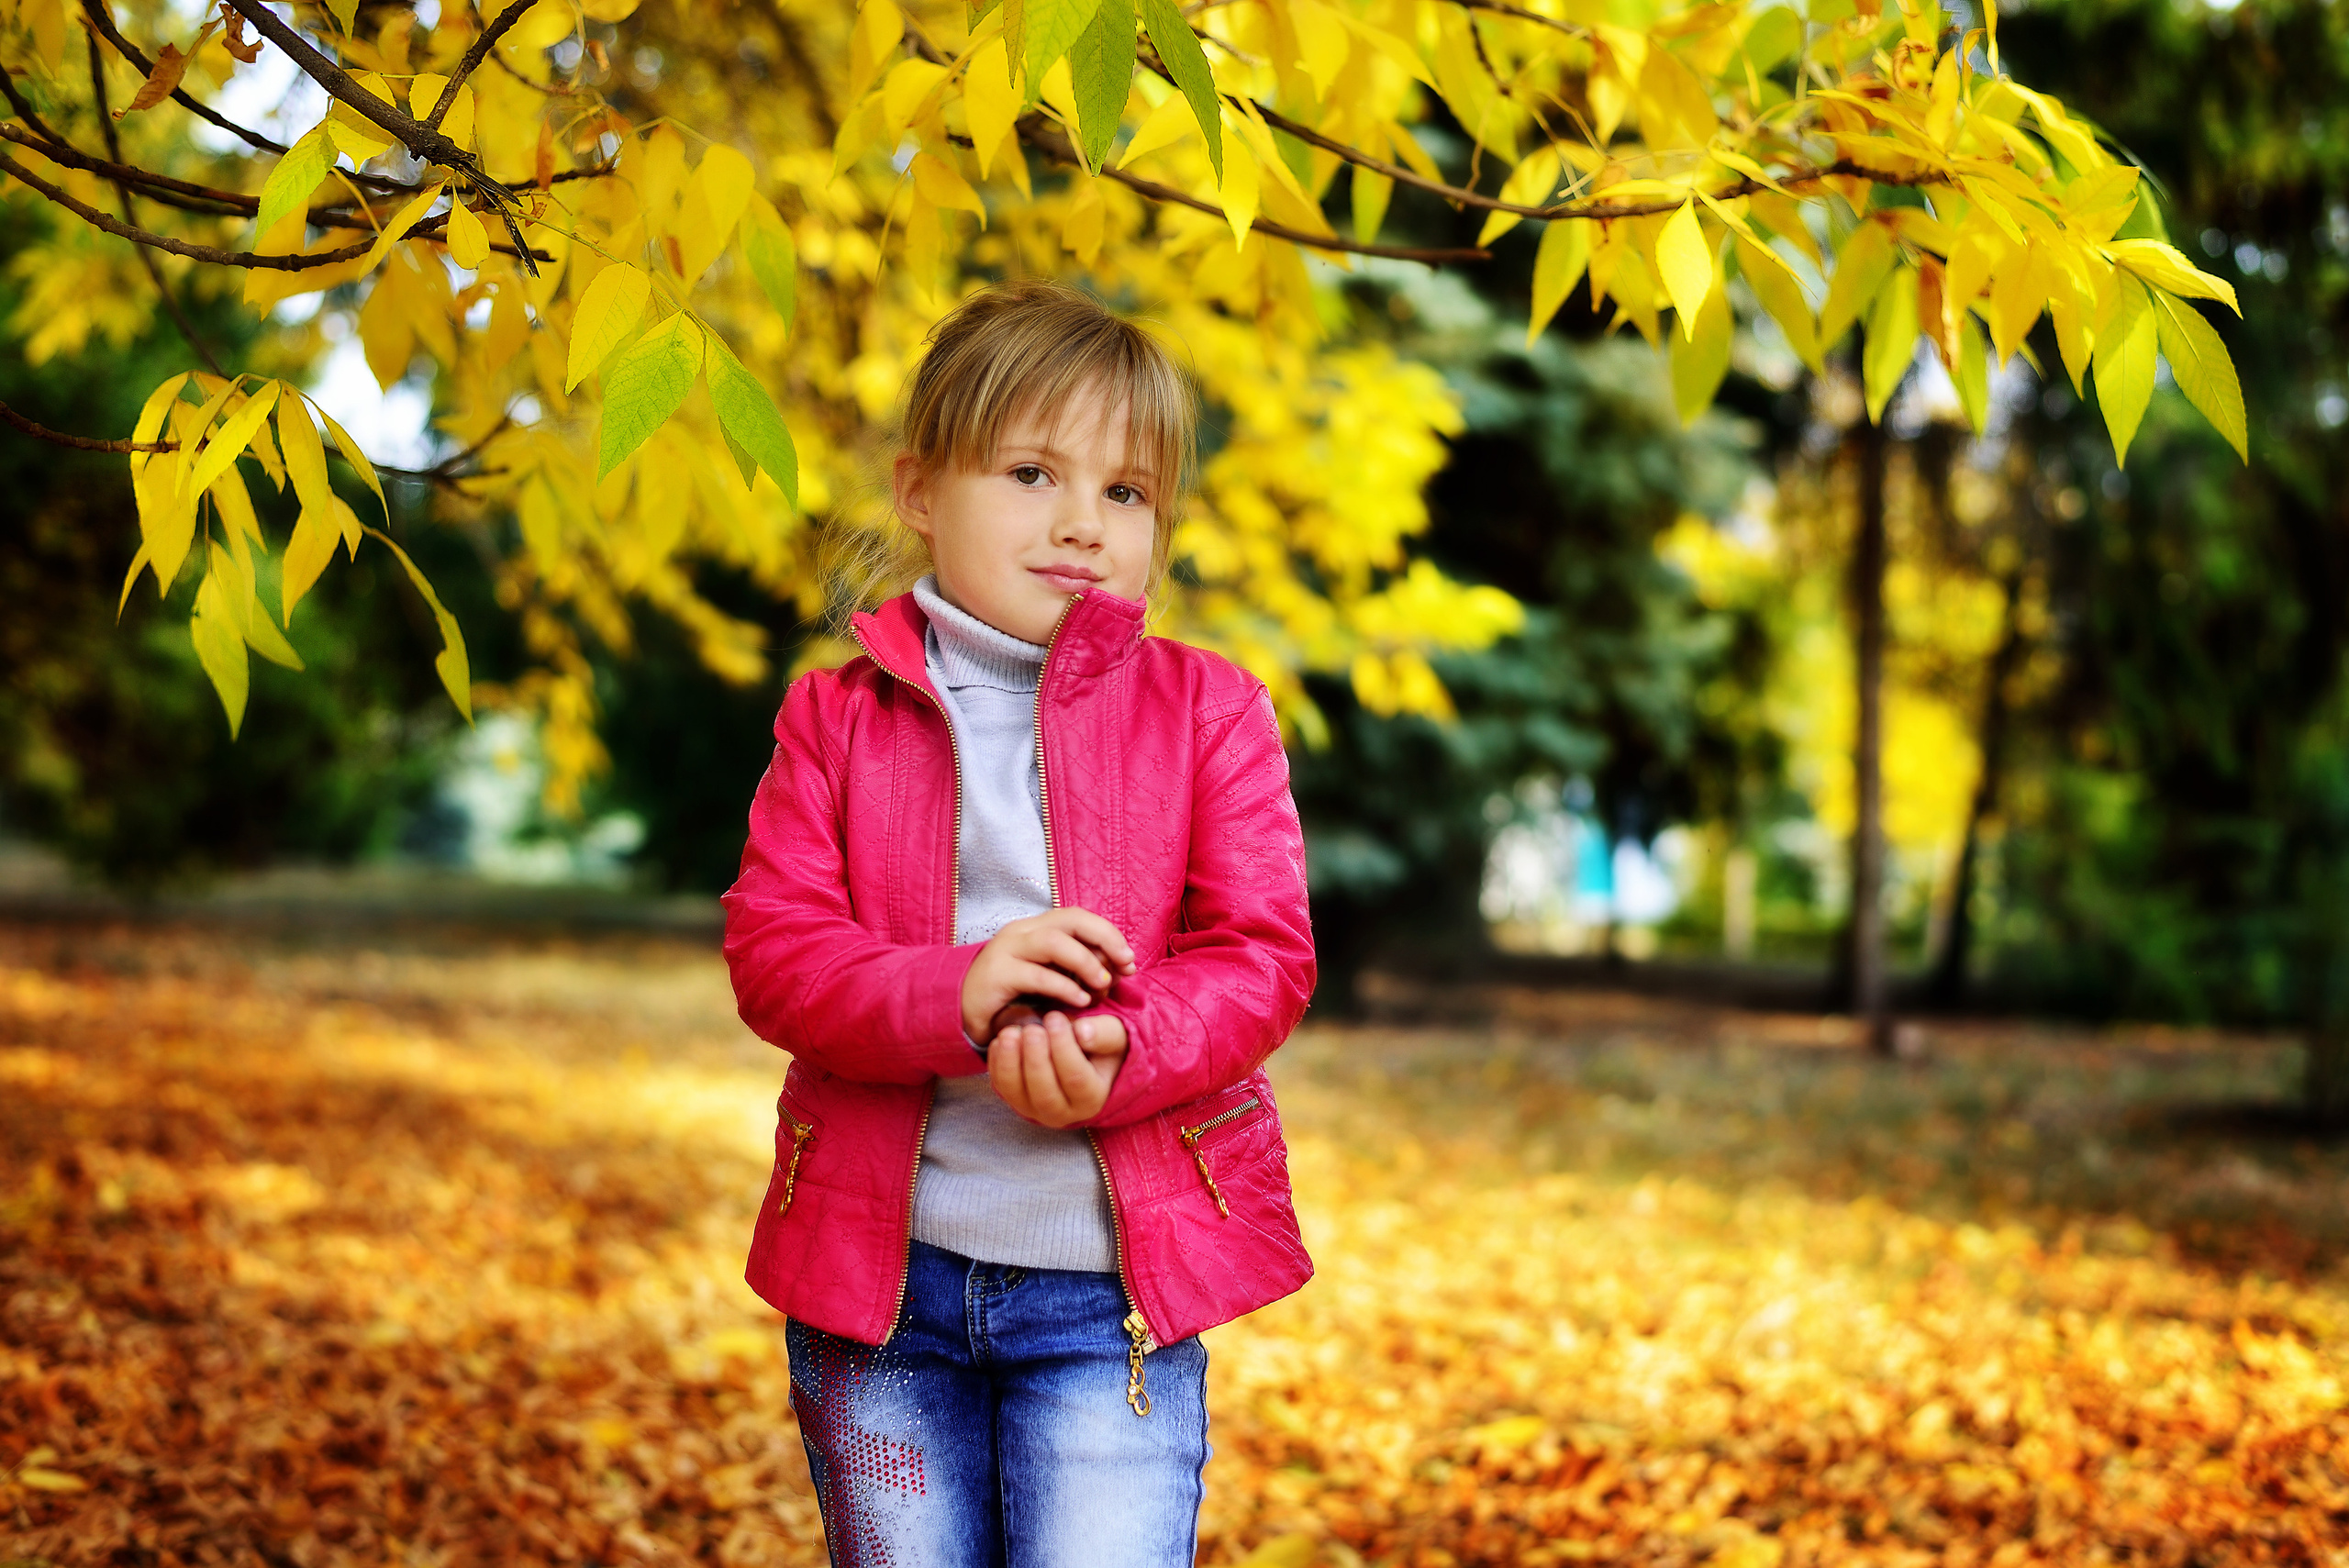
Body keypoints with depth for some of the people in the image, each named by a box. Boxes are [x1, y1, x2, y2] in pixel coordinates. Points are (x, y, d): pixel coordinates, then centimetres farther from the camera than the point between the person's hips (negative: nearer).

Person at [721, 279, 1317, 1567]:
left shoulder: (1206, 710, 3)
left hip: (1112, 1281, -1)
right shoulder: (836, 717, 5)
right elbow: (771, 950, -5)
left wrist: (1120, 1055, -24)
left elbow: (1261, 953, -4)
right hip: (879, 1269, 1)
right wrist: (952, 993, -23)